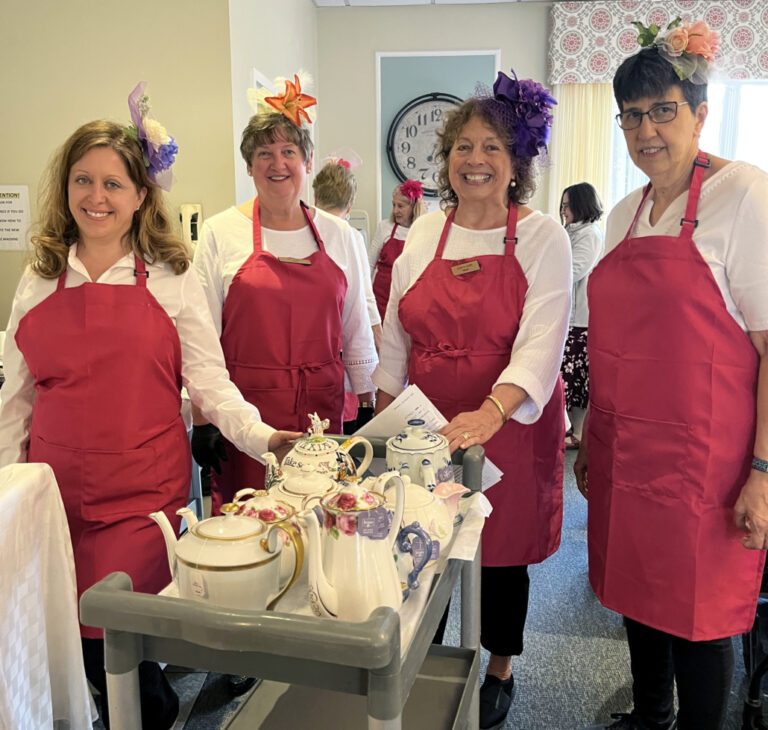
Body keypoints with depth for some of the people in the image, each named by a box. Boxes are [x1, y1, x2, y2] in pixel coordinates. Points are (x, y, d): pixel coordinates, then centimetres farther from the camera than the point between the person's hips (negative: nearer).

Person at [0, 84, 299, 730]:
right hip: (56, 491, 4)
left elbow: (209, 381, -2)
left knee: (114, 637, -9)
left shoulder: (171, 279, 0)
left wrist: (259, 435, -16)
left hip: (142, 490, -3)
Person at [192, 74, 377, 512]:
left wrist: (367, 404, 10)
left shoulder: (337, 234, 8)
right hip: (246, 415, -2)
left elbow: (357, 330, 12)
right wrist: (203, 420, -4)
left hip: (321, 410, 2)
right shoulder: (222, 233, 0)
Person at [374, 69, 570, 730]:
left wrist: (491, 412, -34)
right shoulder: (425, 234, 6)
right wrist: (381, 421, 7)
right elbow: (395, 340, 11)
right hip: (427, 427, 3)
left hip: (510, 425, -3)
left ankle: (500, 672, 37)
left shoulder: (542, 237, -6)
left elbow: (542, 344, -19)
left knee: (500, 551, 10)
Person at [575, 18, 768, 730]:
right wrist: (591, 438, 16)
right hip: (625, 453, 7)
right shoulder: (624, 213, 11)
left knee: (696, 611, 7)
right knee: (636, 589, 19)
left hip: (700, 457, -6)